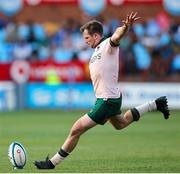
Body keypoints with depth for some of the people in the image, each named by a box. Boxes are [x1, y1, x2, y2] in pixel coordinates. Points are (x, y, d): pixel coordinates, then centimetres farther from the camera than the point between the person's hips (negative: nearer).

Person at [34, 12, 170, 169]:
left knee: (76, 129, -9)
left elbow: (117, 35, -38)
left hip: (107, 100, -11)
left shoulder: (108, 45, -15)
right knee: (120, 124, 35)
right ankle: (155, 105, 37)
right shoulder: (97, 50, 14)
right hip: (111, 97, 11)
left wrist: (126, 26, -59)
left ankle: (53, 162, -1)